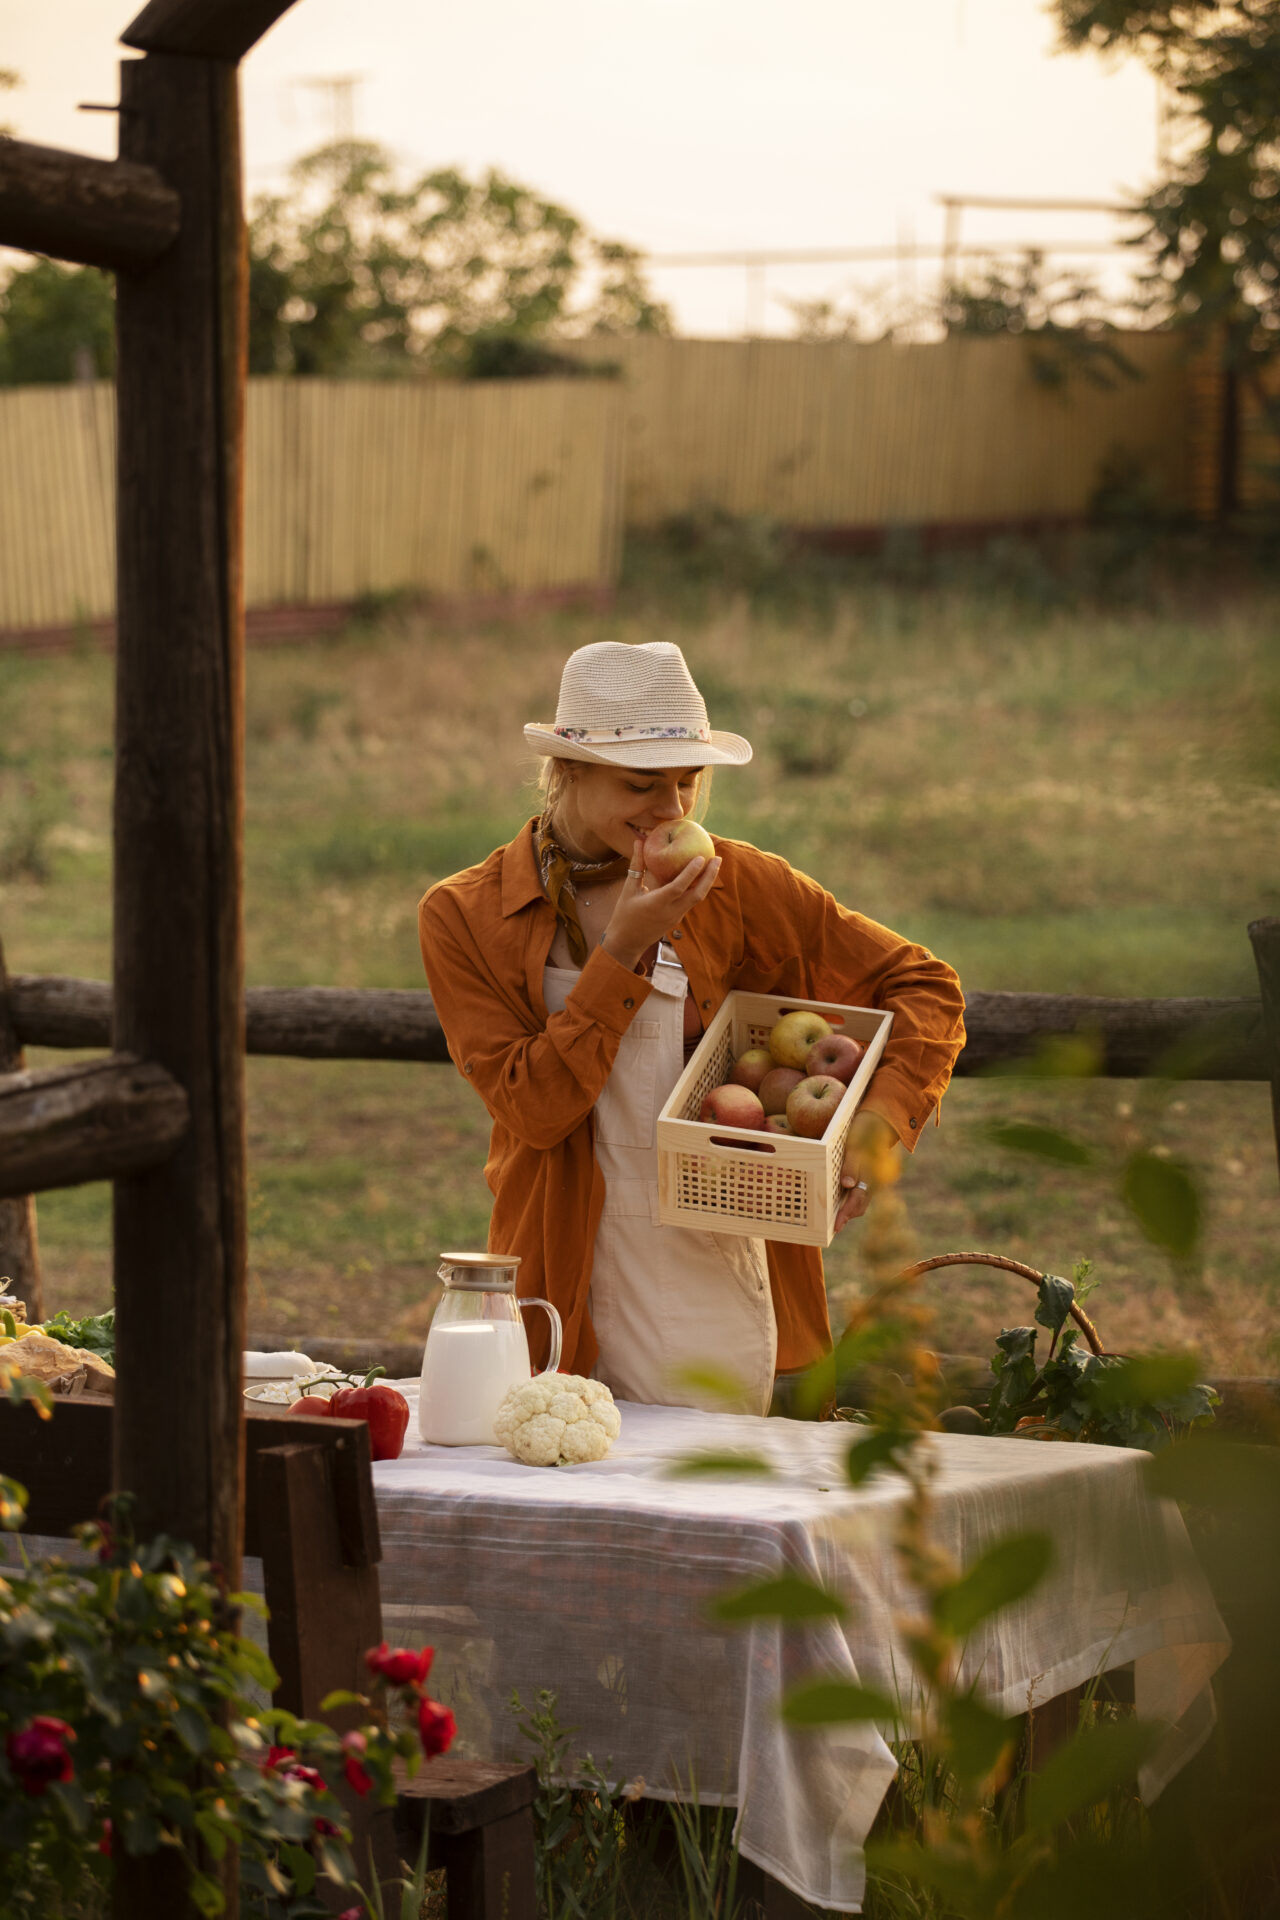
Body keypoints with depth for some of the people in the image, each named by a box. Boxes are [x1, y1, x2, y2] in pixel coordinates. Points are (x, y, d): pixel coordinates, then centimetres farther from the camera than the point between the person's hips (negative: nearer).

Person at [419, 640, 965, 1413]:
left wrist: (878, 1131, -11)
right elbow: (533, 1110, -10)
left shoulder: (738, 886, 0)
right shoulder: (464, 916, -1)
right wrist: (623, 953, -15)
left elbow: (923, 986, 4)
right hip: (560, 1297, 0)